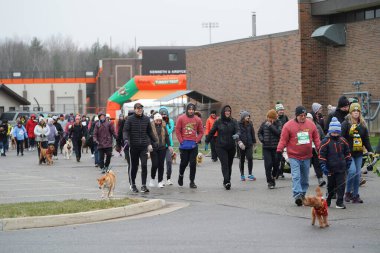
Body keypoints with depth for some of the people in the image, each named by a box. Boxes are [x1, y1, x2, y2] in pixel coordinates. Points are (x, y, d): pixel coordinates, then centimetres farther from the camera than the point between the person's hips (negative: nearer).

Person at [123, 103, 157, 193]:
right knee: (134, 166, 8)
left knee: (144, 165, -10)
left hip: (144, 146, 2)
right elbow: (125, 130, -7)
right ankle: (132, 184, 23)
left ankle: (143, 186, -10)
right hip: (134, 146, -2)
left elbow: (149, 132, 20)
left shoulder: (146, 119, 9)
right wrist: (126, 139, -24)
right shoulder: (130, 119, -1)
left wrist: (155, 141, 21)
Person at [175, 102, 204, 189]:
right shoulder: (181, 118, -1)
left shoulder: (197, 119, 5)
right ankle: (181, 175, 33)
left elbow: (201, 132, 10)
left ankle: (192, 181, 4)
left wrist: (197, 141, -1)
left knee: (193, 163, -2)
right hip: (184, 145, -1)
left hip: (193, 145, 1)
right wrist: (181, 141, -7)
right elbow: (177, 131, -1)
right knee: (184, 162, 5)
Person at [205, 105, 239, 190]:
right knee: (224, 164, -14)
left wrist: (237, 135, -32)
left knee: (229, 164, 8)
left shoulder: (234, 121, 4)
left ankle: (226, 181, 20)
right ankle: (227, 182, -24)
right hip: (220, 147, -2)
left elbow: (238, 130, -10)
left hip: (231, 147, 3)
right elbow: (212, 132, 9)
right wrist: (207, 142, 14)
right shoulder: (218, 122, 1)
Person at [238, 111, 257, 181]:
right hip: (241, 144, -2)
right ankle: (242, 175, 18)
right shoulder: (238, 124, -6)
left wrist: (254, 142, 16)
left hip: (249, 144, 2)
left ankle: (250, 174, 0)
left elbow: (252, 133, 14)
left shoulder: (250, 124, 5)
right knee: (242, 160, 7)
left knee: (250, 158, -8)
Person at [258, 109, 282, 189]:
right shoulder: (264, 124, 6)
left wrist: (270, 126, -20)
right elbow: (259, 133, 18)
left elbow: (279, 132, -18)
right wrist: (262, 139, -1)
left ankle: (273, 176, 33)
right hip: (266, 147, 1)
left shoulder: (278, 123, -2)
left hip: (276, 147, -1)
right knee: (268, 164, -6)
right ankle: (270, 182, 2)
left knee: (276, 164, 5)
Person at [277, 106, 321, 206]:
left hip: (307, 156, 4)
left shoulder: (311, 124, 6)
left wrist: (319, 148, 8)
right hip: (294, 157, -4)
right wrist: (279, 151, -11)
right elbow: (283, 140, -5)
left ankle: (302, 194, 24)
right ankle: (297, 195, -23)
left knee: (305, 177, 12)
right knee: (296, 176, -16)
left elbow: (316, 138, 13)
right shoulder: (288, 125, -5)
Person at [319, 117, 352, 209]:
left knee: (341, 185, -2)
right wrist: (323, 165, -12)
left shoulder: (343, 141, 6)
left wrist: (348, 162, 17)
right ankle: (328, 200, 28)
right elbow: (321, 155, -7)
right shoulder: (326, 142, -7)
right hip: (330, 168, -3)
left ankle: (340, 203, 1)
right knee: (331, 185, 10)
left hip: (341, 168, 3)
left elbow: (347, 152, 19)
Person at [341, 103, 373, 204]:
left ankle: (355, 195, 13)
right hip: (348, 153, -5)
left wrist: (370, 151, 8)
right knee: (352, 171, -18)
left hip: (359, 154, 5)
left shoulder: (363, 125, 11)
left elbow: (366, 140, 16)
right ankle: (348, 192, 0)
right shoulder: (346, 124, -4)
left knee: (358, 174, 5)